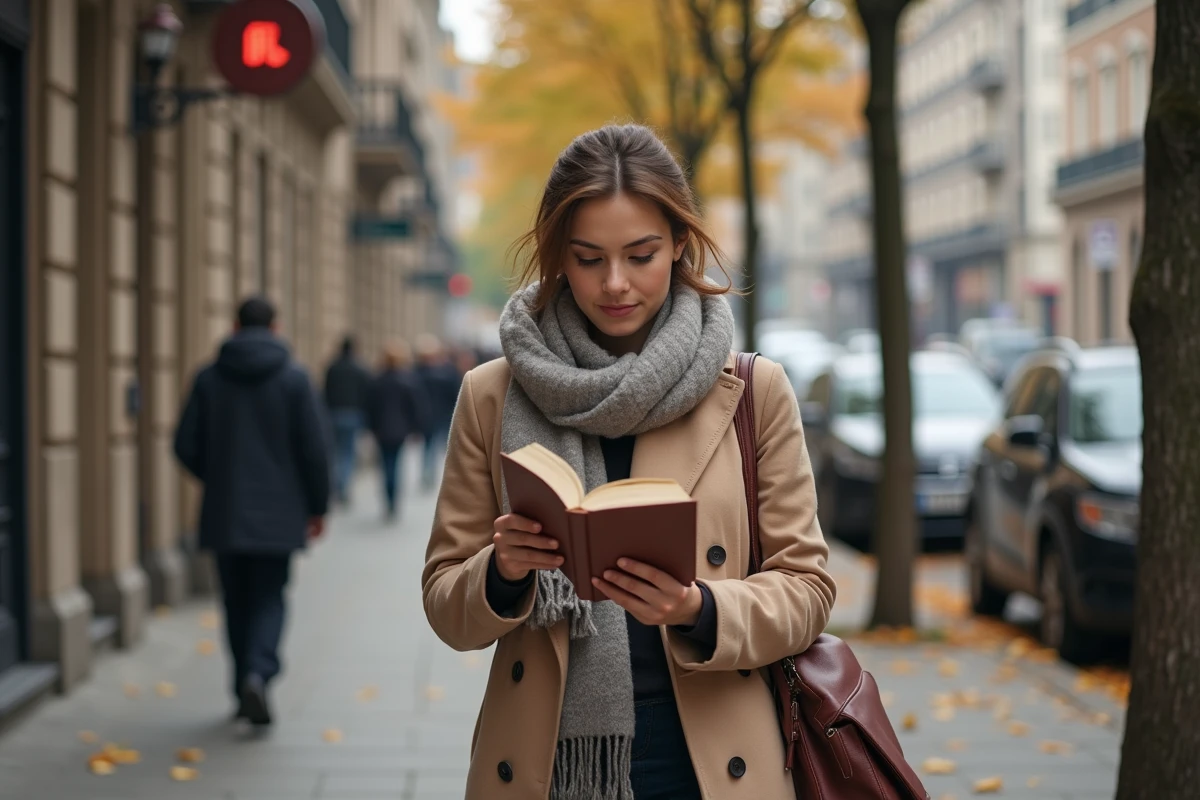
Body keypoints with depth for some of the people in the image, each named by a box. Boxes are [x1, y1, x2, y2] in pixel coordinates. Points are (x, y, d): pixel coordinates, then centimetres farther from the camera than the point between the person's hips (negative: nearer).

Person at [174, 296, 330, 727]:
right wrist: (317, 505, 5)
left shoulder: (208, 378, 0)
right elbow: (314, 448, -6)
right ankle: (259, 673, -19)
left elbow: (186, 446, 2)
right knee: (268, 598, 4)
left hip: (223, 514, 2)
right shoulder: (294, 378, -4)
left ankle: (245, 691, 15)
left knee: (237, 601, 12)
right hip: (277, 513, -2)